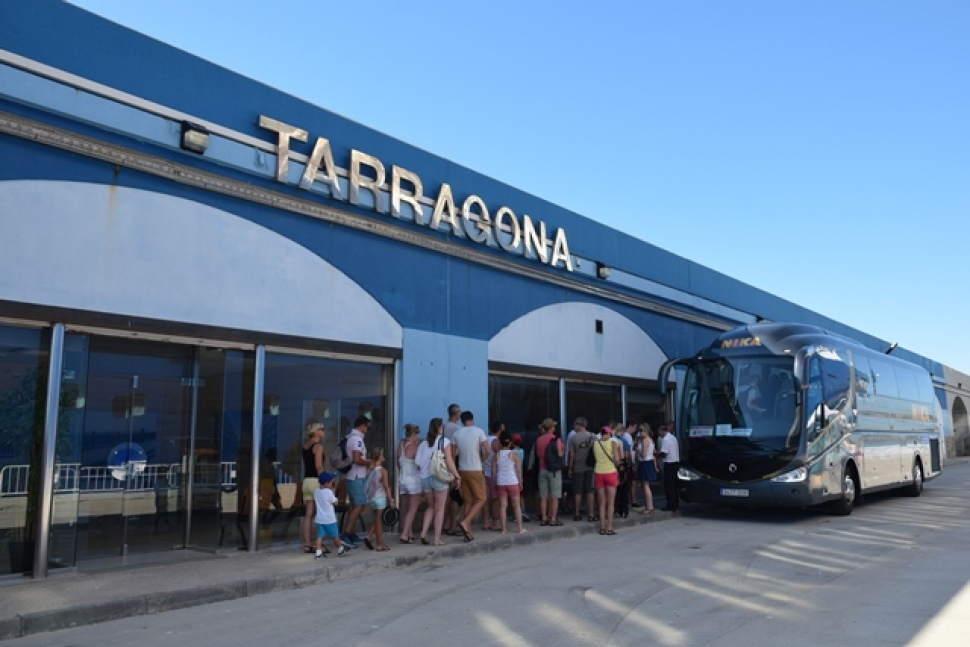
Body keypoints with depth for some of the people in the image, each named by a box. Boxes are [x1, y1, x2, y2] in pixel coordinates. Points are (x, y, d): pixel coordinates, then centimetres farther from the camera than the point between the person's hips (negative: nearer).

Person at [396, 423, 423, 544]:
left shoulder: (400, 446, 4)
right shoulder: (414, 447, -16)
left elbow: (399, 464, 12)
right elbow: (419, 464, -13)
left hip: (403, 479, 7)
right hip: (414, 479, -7)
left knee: (409, 508, 18)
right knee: (413, 509, -1)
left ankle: (409, 533, 20)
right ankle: (404, 535, -6)